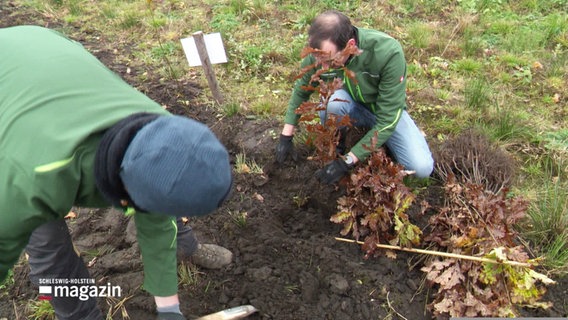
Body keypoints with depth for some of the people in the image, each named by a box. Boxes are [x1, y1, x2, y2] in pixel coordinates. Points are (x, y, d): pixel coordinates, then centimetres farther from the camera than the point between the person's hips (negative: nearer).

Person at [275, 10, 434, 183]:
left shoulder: (388, 52, -36)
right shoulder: (320, 53, -26)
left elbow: (387, 119, -32)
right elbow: (300, 91, -5)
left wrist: (347, 161, -34)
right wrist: (286, 136, -7)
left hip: (387, 111, -1)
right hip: (353, 107, 2)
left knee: (422, 168, -20)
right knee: (333, 100, -35)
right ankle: (336, 145, -4)